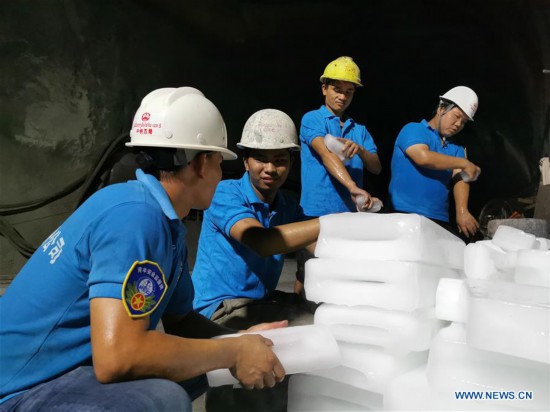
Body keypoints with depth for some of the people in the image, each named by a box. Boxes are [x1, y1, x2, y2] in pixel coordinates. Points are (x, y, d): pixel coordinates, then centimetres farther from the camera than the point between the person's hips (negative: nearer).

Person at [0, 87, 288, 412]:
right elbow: (116, 355, -32)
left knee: (202, 367, 7)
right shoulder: (135, 214, -24)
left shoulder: (167, 223, 4)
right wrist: (233, 353, -21)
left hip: (75, 369, 9)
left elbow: (181, 318, 13)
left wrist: (242, 340, -3)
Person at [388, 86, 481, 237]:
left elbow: (460, 179, 4)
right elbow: (423, 157, -17)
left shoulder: (456, 148, 19)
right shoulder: (413, 129, 2)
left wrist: (462, 210, -15)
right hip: (406, 215, -5)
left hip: (439, 220, 6)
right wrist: (464, 163, -6)